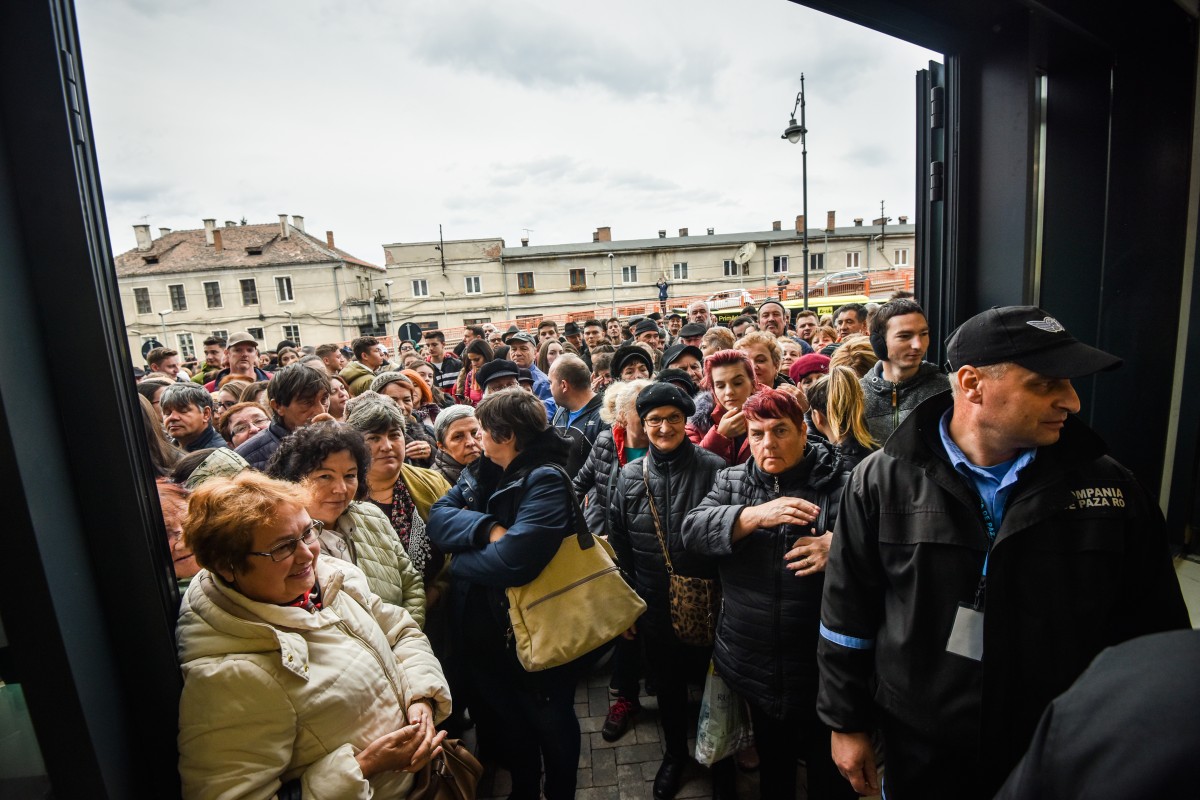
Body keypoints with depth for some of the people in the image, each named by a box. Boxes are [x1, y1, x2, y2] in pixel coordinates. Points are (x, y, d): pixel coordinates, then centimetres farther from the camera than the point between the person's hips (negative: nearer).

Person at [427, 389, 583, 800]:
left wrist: (457, 560, -17)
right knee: (502, 720, 27)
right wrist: (487, 527, -26)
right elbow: (438, 516, -8)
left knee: (549, 721, 19)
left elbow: (513, 560, -35)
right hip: (481, 628, 8)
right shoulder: (480, 473, 2)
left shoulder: (546, 481, -24)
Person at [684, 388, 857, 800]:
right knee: (771, 763, 26)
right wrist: (755, 515, -24)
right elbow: (692, 531, -11)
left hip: (822, 671, -2)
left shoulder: (841, 485, -9)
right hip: (754, 666, 3)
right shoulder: (730, 481, 1)